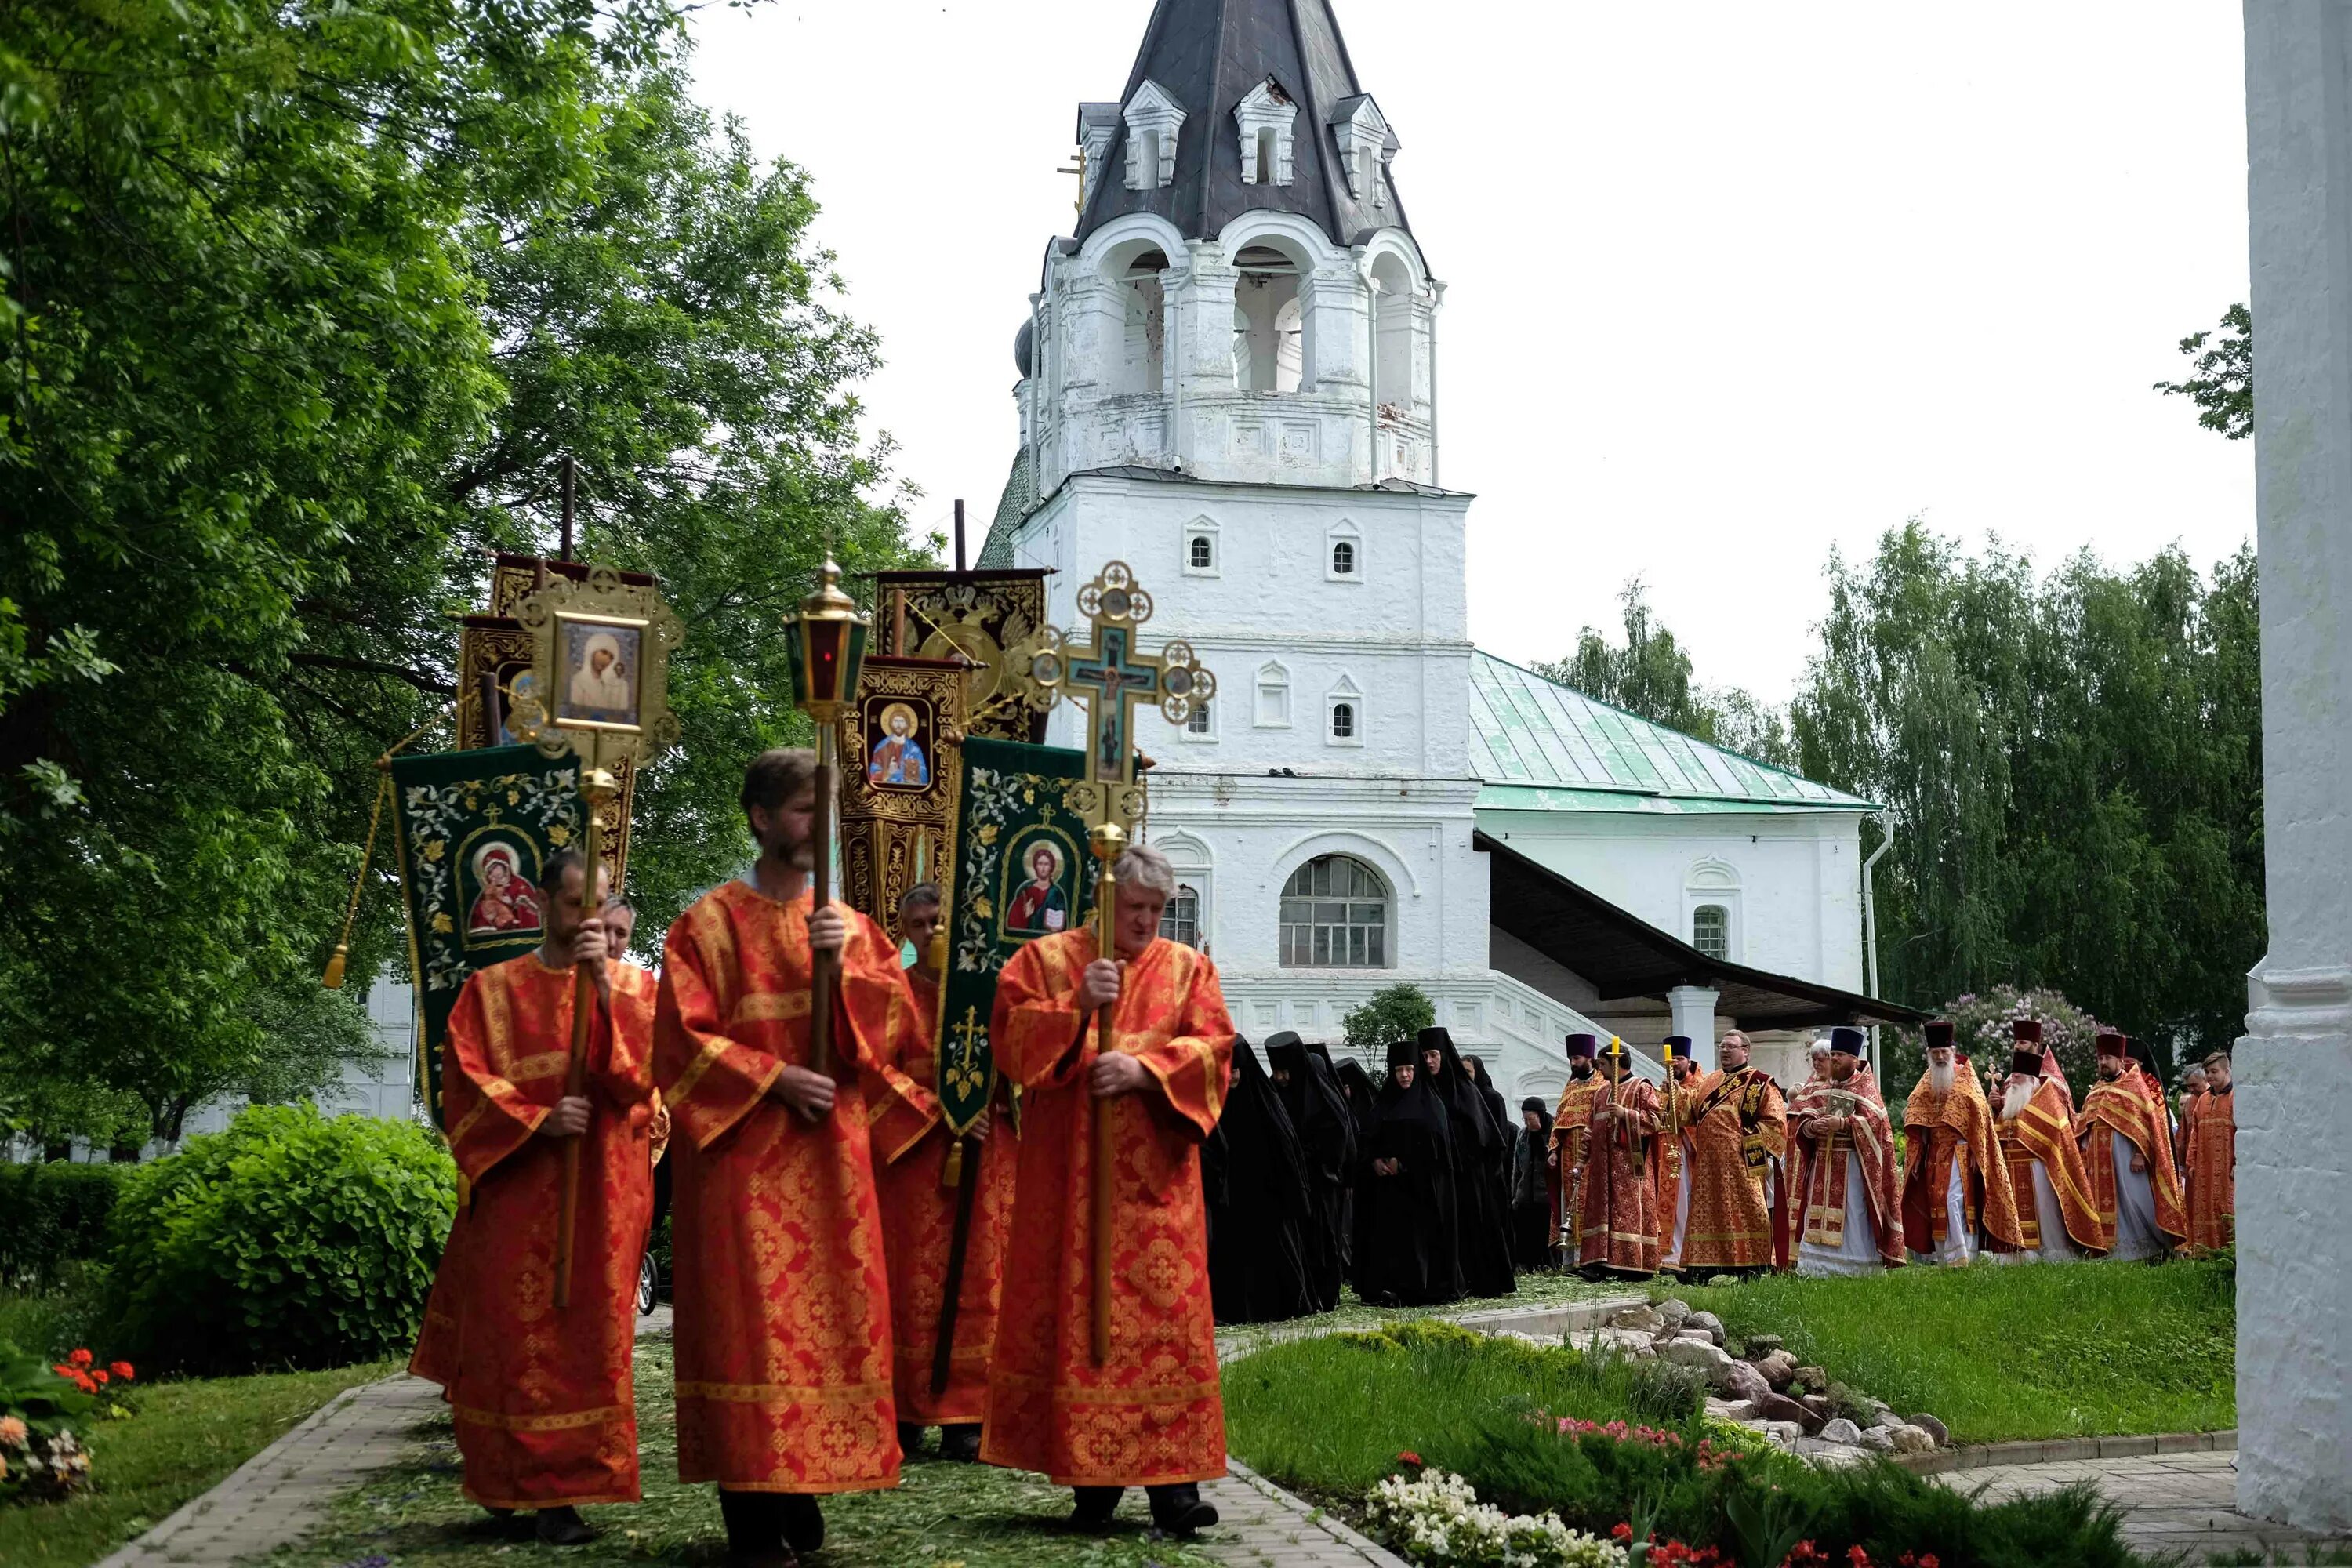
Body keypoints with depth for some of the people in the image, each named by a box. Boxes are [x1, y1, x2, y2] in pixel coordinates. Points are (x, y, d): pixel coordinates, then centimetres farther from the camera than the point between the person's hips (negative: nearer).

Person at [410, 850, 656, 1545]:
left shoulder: (635, 986, 10)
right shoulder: (491, 989, 9)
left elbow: (642, 1073, -6)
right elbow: (466, 1084, -1)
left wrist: (605, 986, -17)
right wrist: (537, 1120, -16)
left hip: (604, 1192, 0)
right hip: (515, 1189, 0)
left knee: (588, 1334, -3)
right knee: (512, 1333, 0)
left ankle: (560, 1490, 1)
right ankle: (508, 1479, 13)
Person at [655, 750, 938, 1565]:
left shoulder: (850, 925, 13)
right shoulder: (708, 924, 1)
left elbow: (896, 1026, 3)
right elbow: (683, 1042, -6)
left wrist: (847, 963, -12)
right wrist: (775, 1079, -16)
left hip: (831, 1159, 4)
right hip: (741, 1158, -4)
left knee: (828, 1319, 3)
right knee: (749, 1323, -6)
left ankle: (801, 1494, 12)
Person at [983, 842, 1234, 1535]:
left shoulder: (1188, 967, 12)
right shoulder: (1047, 958, 8)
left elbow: (1212, 1049, 1)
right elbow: (1011, 1037, -2)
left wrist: (1145, 1068, -14)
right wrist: (1078, 1004, -15)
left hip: (1155, 1174, 1)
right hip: (1070, 1170, 0)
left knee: (1164, 1312, -6)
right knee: (1077, 1309, -2)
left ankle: (1170, 1480, -6)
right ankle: (1092, 1477, 6)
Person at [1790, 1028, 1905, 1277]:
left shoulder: (1865, 1089, 2)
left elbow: (1873, 1121, -14)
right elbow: (1798, 1119, 6)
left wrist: (1843, 1123, -26)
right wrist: (1812, 1126, -16)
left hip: (1852, 1166, -5)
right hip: (1822, 1165, 5)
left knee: (1852, 1220, -7)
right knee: (1819, 1225, 2)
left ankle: (1856, 1271, -2)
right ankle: (1817, 1271, 5)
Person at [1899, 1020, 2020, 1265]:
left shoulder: (1965, 1078, -2)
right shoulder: (1925, 1084, 11)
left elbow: (1979, 1115, -6)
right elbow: (1914, 1122, 11)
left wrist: (1975, 1153, -10)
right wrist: (1915, 1157, 5)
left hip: (1958, 1151, -5)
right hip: (1933, 1154, 5)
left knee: (1953, 1201, -17)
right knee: (1935, 1204, 4)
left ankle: (1960, 1257, -17)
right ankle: (1942, 1256, 11)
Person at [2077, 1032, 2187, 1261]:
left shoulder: (2134, 1087, -2)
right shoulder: (2094, 1093, 17)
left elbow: (2145, 1122, -10)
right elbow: (2084, 1128, 18)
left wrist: (2140, 1154, -19)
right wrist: (2084, 1158, 9)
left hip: (2124, 1159, -6)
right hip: (2099, 1163, 6)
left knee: (2131, 1203, -6)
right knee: (2104, 1204, 4)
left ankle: (2138, 1248, -3)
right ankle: (2109, 1249, 8)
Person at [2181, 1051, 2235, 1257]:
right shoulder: (2203, 1100, 16)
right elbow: (2195, 1133, 16)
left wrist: (2239, 1163, -17)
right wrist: (2191, 1162, 11)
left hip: (2227, 1167, -6)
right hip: (2205, 1167, 6)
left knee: (2228, 1208, -8)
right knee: (2204, 1208, 6)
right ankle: (2205, 1251, 9)